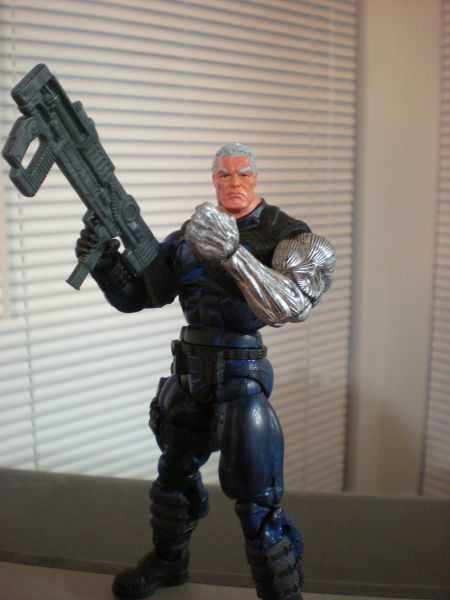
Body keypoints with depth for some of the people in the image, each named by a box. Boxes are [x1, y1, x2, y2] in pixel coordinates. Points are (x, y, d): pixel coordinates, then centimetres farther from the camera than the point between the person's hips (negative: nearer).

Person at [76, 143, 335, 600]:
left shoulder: (284, 234, -9)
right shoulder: (189, 236, 7)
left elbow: (292, 305, -27)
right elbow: (133, 296, 8)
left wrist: (232, 252, -38)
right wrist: (104, 259, -12)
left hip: (239, 374, -6)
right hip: (190, 373, 6)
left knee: (256, 502, -5)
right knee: (175, 471, 23)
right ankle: (168, 561, 48)